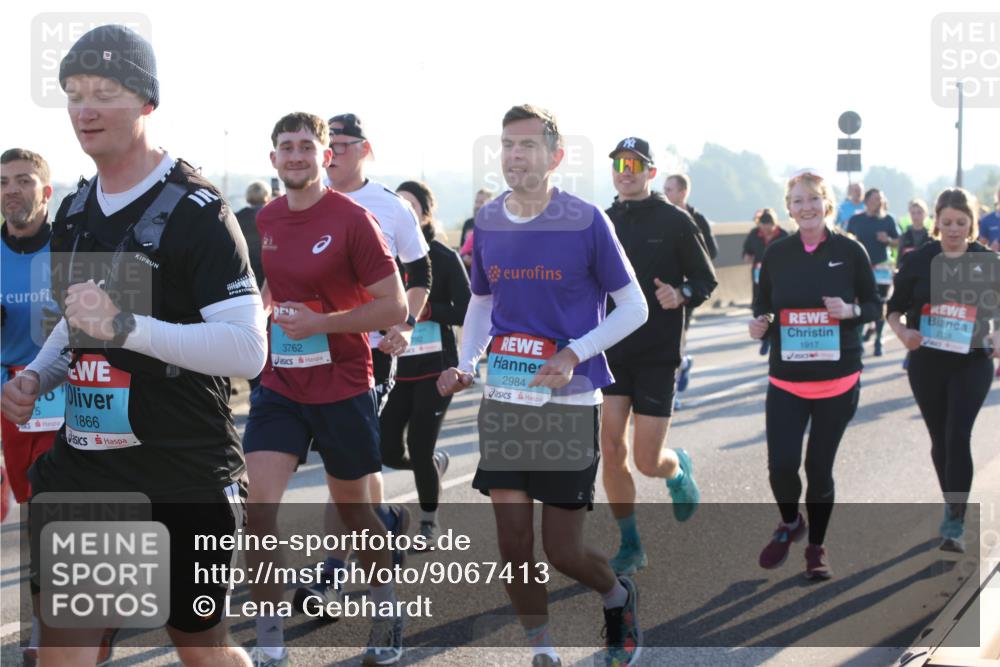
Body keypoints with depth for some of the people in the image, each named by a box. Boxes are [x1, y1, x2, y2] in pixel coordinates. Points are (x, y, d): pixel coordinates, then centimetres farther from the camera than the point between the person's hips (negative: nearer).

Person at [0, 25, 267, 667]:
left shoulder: (196, 211, -12)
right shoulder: (74, 211, 13)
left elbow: (248, 349, -20)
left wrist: (126, 326, -28)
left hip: (186, 476, -6)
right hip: (82, 466, 6)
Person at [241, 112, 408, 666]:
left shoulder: (352, 220, -12)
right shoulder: (262, 221, 3)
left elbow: (394, 307, -13)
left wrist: (320, 322, -20)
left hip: (343, 388, -3)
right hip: (279, 387, 4)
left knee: (352, 510, 12)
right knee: (260, 510, -10)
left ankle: (386, 604, 39)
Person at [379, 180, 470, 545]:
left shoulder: (443, 257, -6)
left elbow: (465, 312, -10)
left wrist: (425, 309, -20)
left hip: (434, 367, -4)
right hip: (395, 366, 4)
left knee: (419, 451, -4)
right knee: (388, 452, 0)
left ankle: (429, 520, 21)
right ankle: (436, 461, 34)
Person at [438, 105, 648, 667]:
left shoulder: (586, 222, -9)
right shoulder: (487, 224, 4)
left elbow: (634, 308, -4)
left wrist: (574, 354, -17)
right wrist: (465, 364, 1)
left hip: (571, 401, -4)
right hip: (503, 399, 4)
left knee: (563, 550, 0)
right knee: (513, 540, 0)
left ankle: (619, 595, 32)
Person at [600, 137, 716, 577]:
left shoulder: (675, 222, -4)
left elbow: (706, 279, 1)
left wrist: (681, 295, -19)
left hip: (657, 356, -3)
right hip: (610, 353, 3)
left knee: (648, 461, -3)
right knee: (611, 451, -5)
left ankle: (678, 469, 35)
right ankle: (629, 546, 10)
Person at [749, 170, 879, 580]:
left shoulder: (850, 251, -3)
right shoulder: (776, 254, 1)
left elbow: (874, 307, 3)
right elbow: (762, 305, 11)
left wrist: (850, 310, -18)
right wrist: (758, 324, -11)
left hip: (838, 380, -1)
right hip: (785, 380, 1)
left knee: (819, 467, 6)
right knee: (781, 464, -9)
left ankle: (816, 547, 27)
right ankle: (790, 524, 24)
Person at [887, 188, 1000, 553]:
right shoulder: (919, 260, -1)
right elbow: (895, 309, 4)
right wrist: (902, 332, -16)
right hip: (927, 362, 2)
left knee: (958, 438, -13)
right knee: (940, 439, 13)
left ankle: (955, 524, -9)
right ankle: (952, 506, 33)